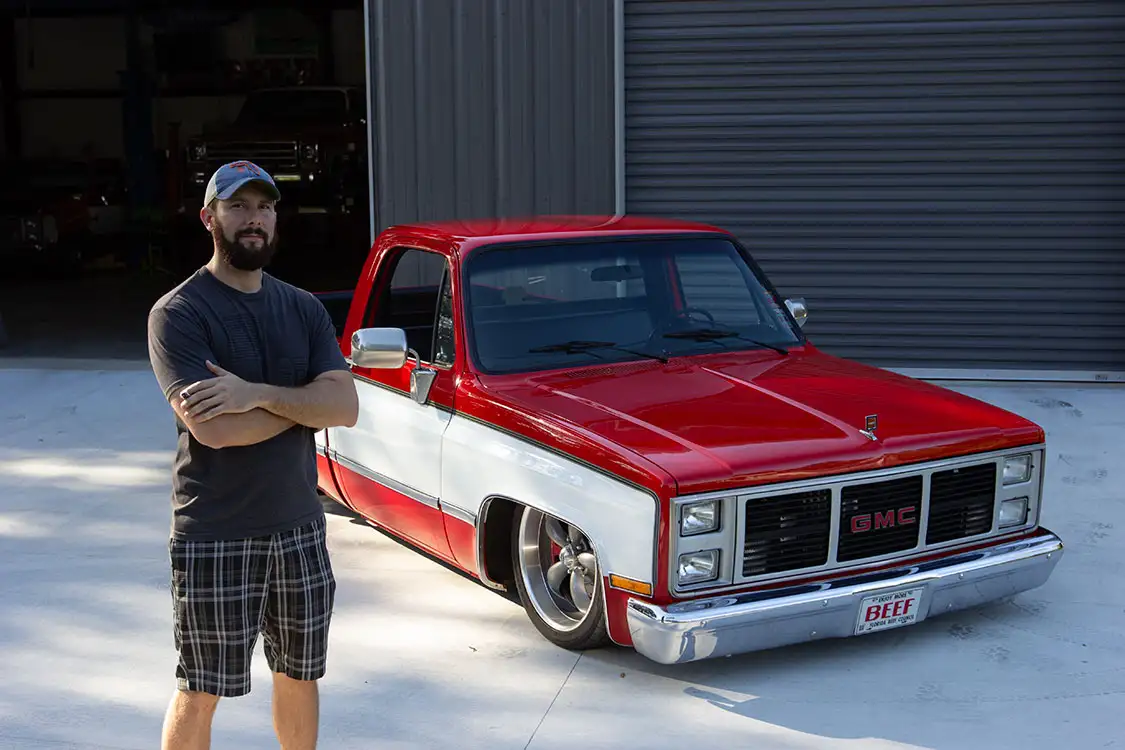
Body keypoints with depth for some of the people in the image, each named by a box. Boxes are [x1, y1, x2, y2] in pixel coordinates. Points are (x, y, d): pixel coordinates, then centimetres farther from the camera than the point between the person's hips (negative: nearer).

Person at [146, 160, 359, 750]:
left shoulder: (303, 309, 7)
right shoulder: (178, 314, -10)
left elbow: (346, 407, -6)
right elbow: (213, 428, -23)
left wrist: (258, 394, -20)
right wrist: (306, 399, -10)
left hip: (299, 527, 5)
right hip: (213, 539, -5)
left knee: (299, 675, 18)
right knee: (199, 694, 4)